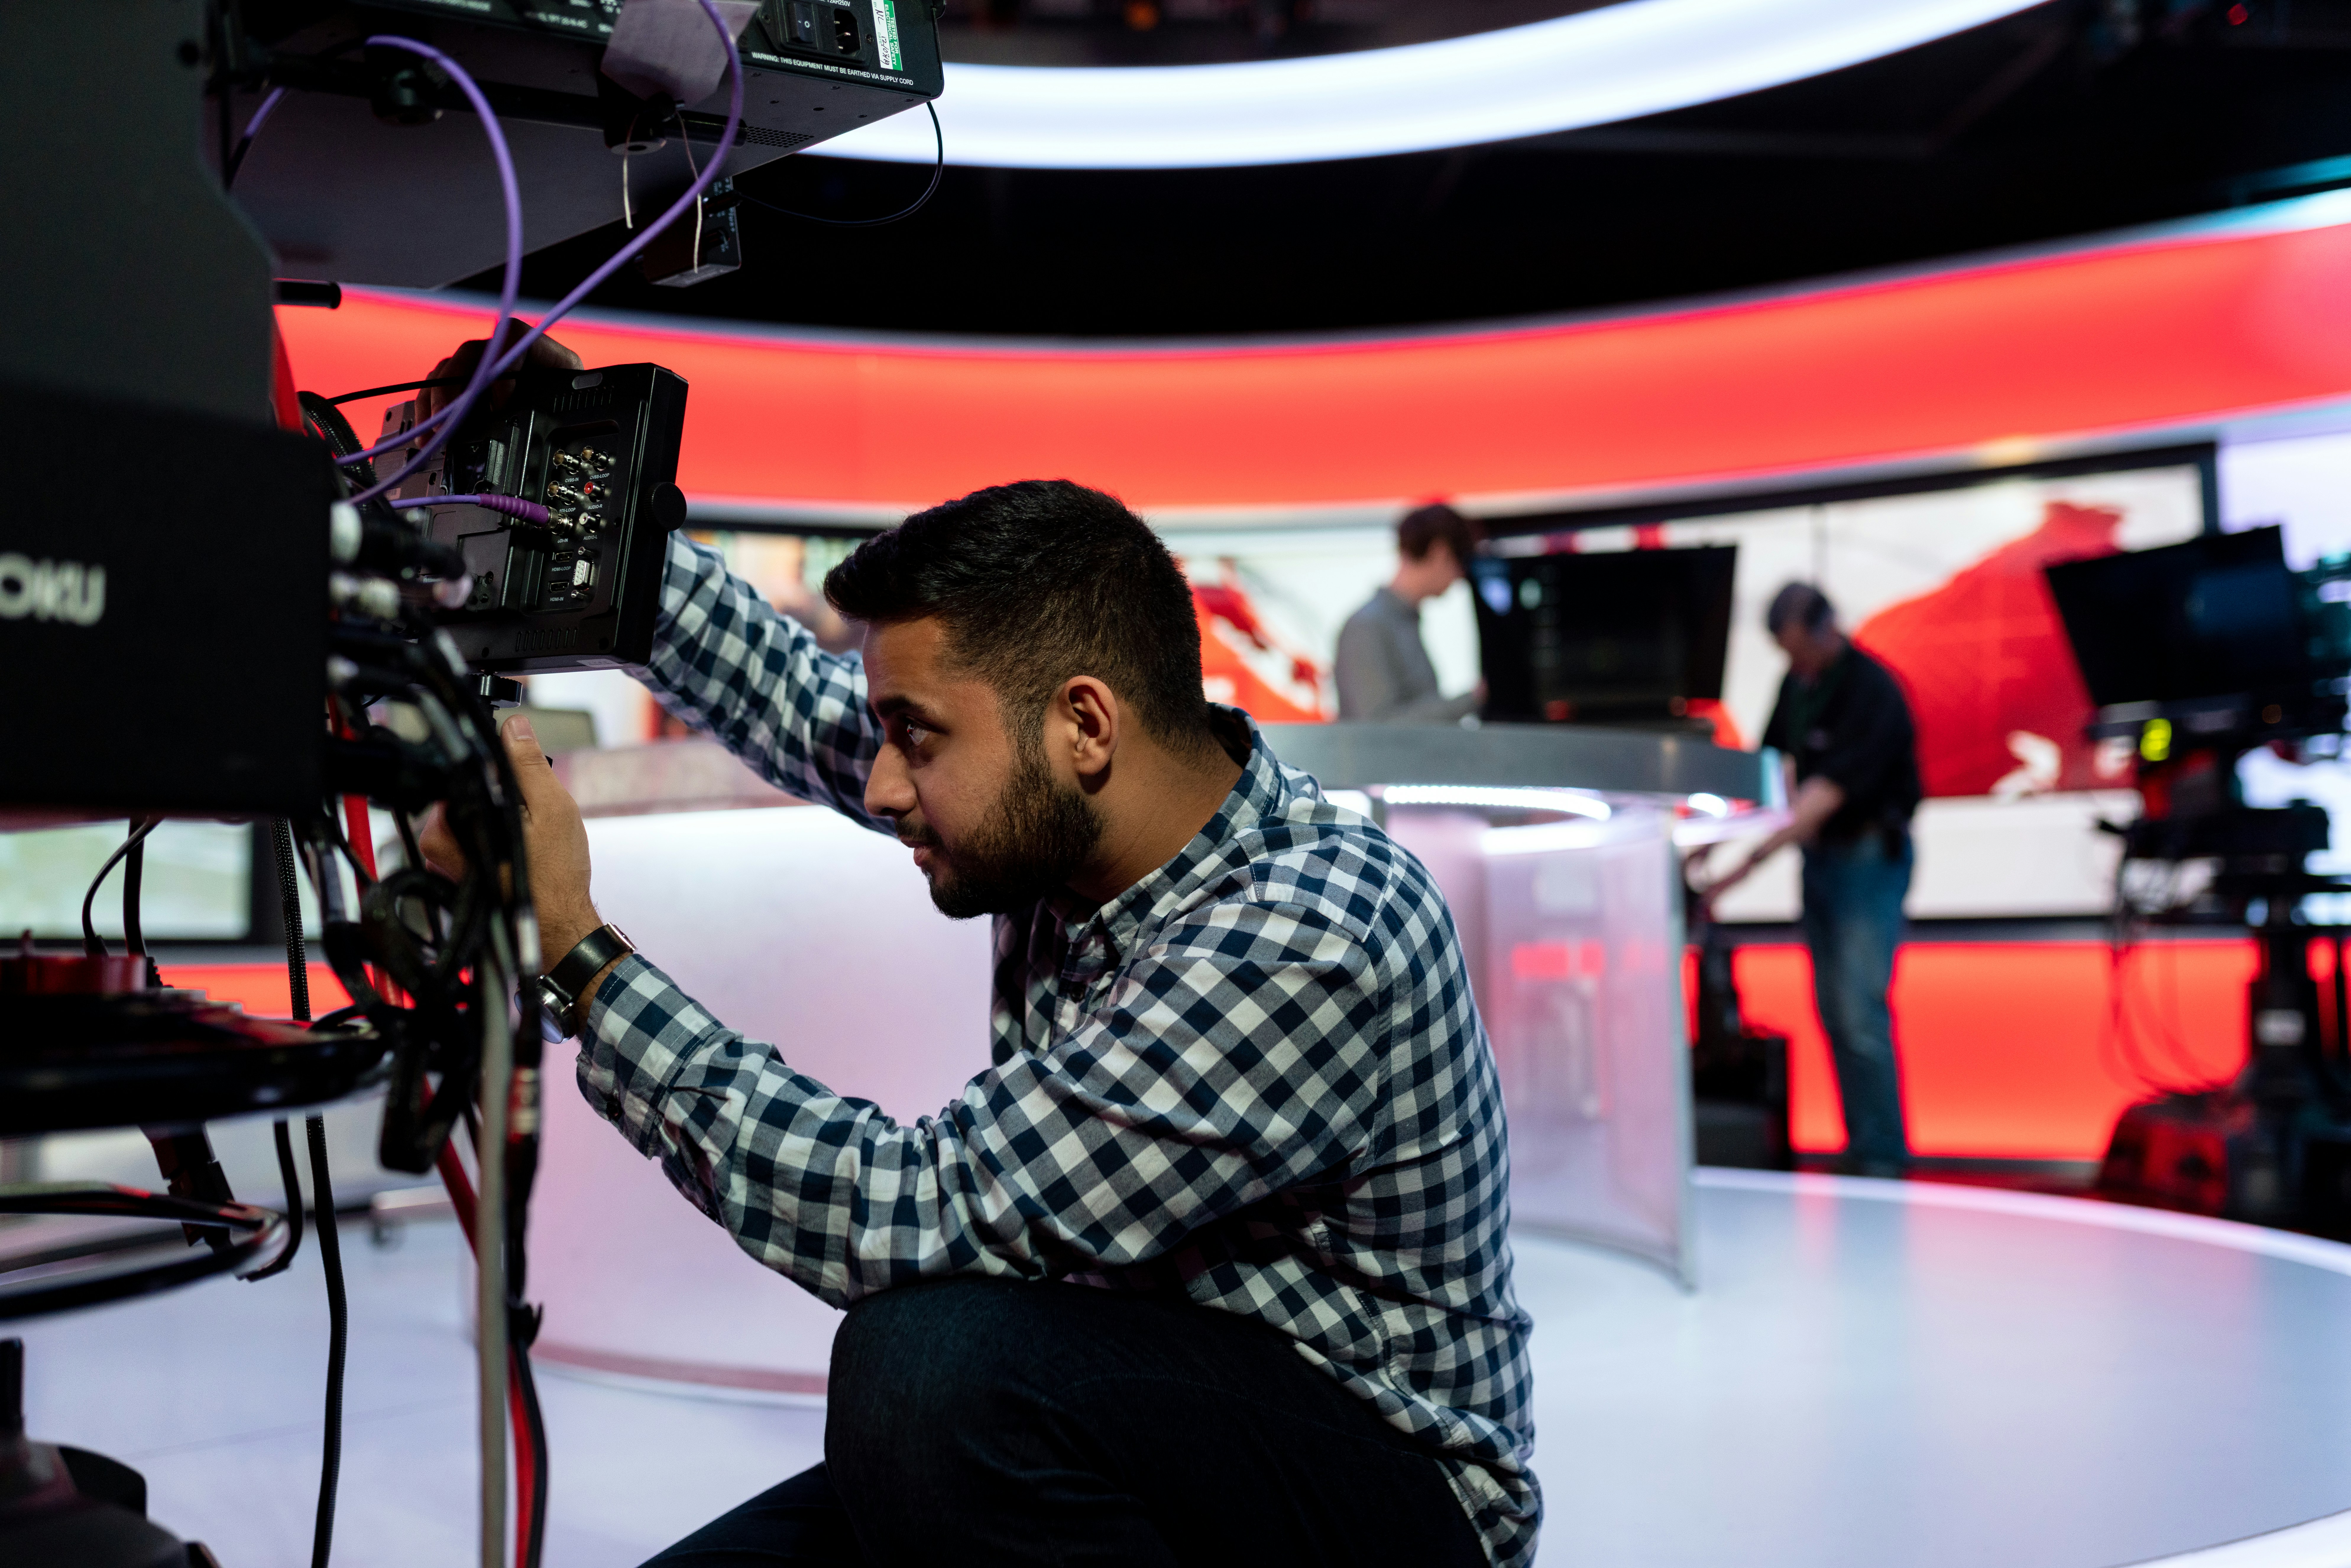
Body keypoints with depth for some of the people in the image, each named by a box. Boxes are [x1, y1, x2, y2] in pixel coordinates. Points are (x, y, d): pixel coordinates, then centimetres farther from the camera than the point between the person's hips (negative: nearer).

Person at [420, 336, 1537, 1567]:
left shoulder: (1313, 946, -29)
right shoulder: (1061, 823, -4)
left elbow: (914, 1216, -31)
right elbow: (798, 697, 14)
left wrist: (577, 950, -26)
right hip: (1135, 1441, 7)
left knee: (930, 1360, -32)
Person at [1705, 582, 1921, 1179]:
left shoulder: (1872, 693, -21)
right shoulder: (1798, 681, 5)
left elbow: (1825, 794, -28)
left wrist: (1749, 862, -33)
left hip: (1870, 857, -8)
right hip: (1819, 855, 8)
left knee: (1861, 1013, -11)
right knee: (1833, 1011, 9)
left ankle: (1884, 1156, -2)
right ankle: (1860, 1146, 17)